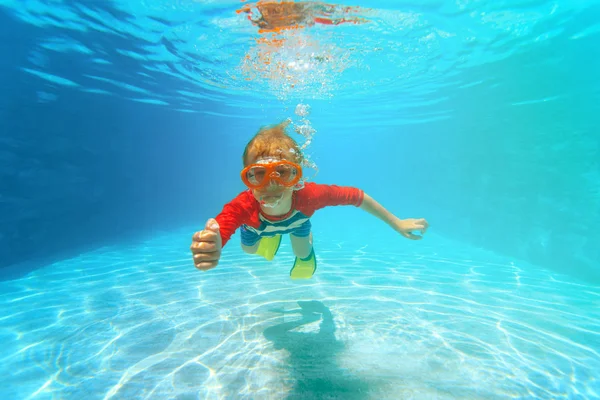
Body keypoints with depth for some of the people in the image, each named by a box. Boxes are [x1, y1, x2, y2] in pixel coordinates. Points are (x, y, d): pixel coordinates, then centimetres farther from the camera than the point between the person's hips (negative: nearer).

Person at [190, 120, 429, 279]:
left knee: (304, 258, 21)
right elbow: (208, 244, -62)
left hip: (297, 217, 0)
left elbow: (358, 197, -32)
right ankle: (272, 239, 60)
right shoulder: (242, 208, -49)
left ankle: (307, 238, 57)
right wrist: (207, 253, -88)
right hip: (256, 226, 0)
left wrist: (397, 224, -23)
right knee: (249, 250, 27)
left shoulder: (308, 195, -47)